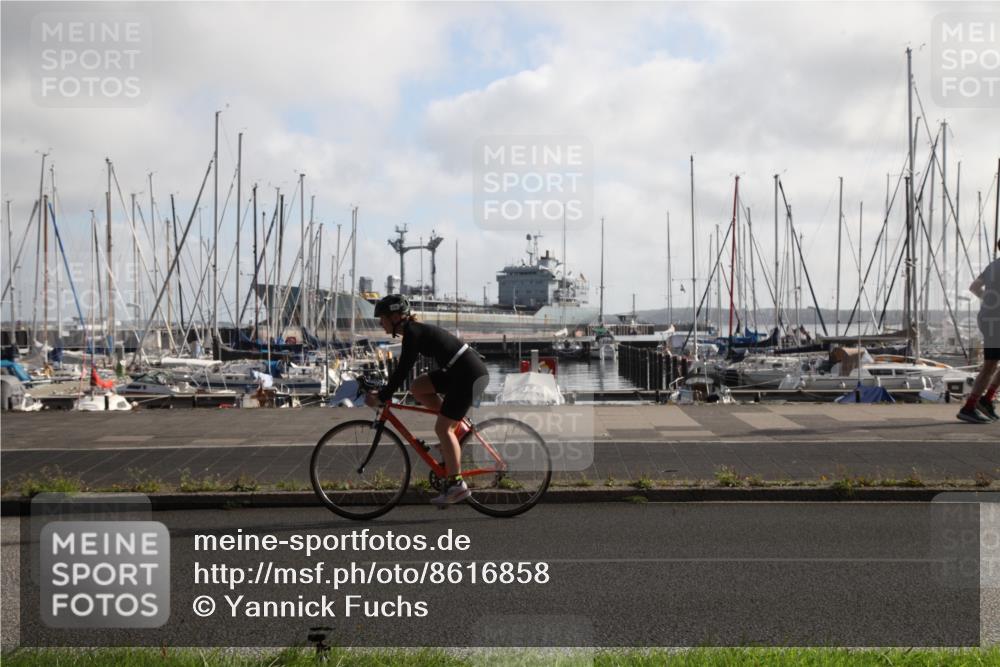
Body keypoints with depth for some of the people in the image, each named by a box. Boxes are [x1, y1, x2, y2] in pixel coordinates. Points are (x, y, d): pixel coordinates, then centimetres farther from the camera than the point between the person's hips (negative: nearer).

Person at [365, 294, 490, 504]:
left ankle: (457, 484, -3)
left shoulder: (413, 332, -12)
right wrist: (383, 392, 21)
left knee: (442, 428, -6)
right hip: (459, 371, 9)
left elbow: (402, 370, -16)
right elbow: (403, 370, 22)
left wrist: (381, 398, -9)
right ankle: (458, 426, 11)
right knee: (417, 387, 10)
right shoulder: (415, 330, 15)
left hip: (470, 374, -9)